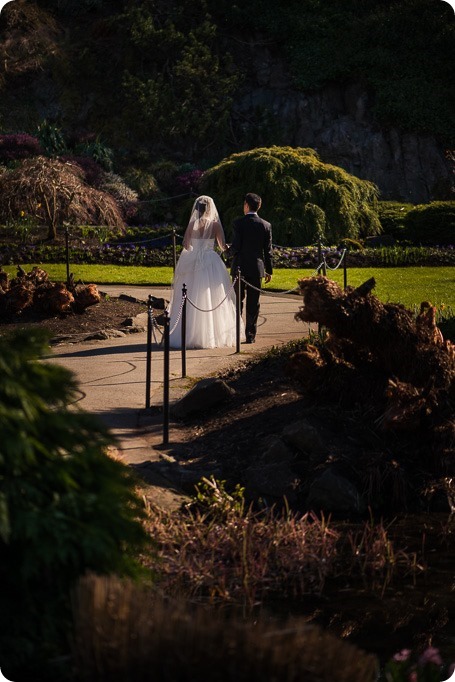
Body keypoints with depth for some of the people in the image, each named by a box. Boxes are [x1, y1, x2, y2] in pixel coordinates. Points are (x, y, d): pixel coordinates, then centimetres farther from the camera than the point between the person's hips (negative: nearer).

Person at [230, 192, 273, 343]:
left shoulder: (239, 223, -9)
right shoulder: (266, 225, 1)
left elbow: (235, 247, -12)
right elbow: (268, 251, 3)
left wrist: (230, 251, 11)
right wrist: (269, 270, 11)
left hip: (240, 267, -2)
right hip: (257, 268, 2)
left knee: (237, 301, 7)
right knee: (253, 304, 6)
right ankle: (250, 335, 7)